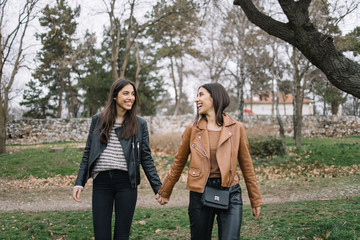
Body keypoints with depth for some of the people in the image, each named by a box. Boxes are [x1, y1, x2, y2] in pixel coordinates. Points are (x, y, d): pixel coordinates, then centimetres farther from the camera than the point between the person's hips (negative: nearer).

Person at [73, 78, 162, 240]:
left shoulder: (139, 124, 5)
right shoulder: (98, 120, 7)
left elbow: (146, 158, 7)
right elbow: (88, 153, 11)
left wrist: (159, 188, 2)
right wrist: (79, 183, 5)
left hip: (126, 182, 0)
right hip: (101, 181, 1)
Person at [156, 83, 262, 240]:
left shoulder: (237, 128, 1)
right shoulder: (192, 129, 3)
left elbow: (246, 166, 8)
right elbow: (178, 163, 12)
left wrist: (256, 200, 11)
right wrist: (164, 192, 17)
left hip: (230, 193, -1)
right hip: (199, 193, 1)